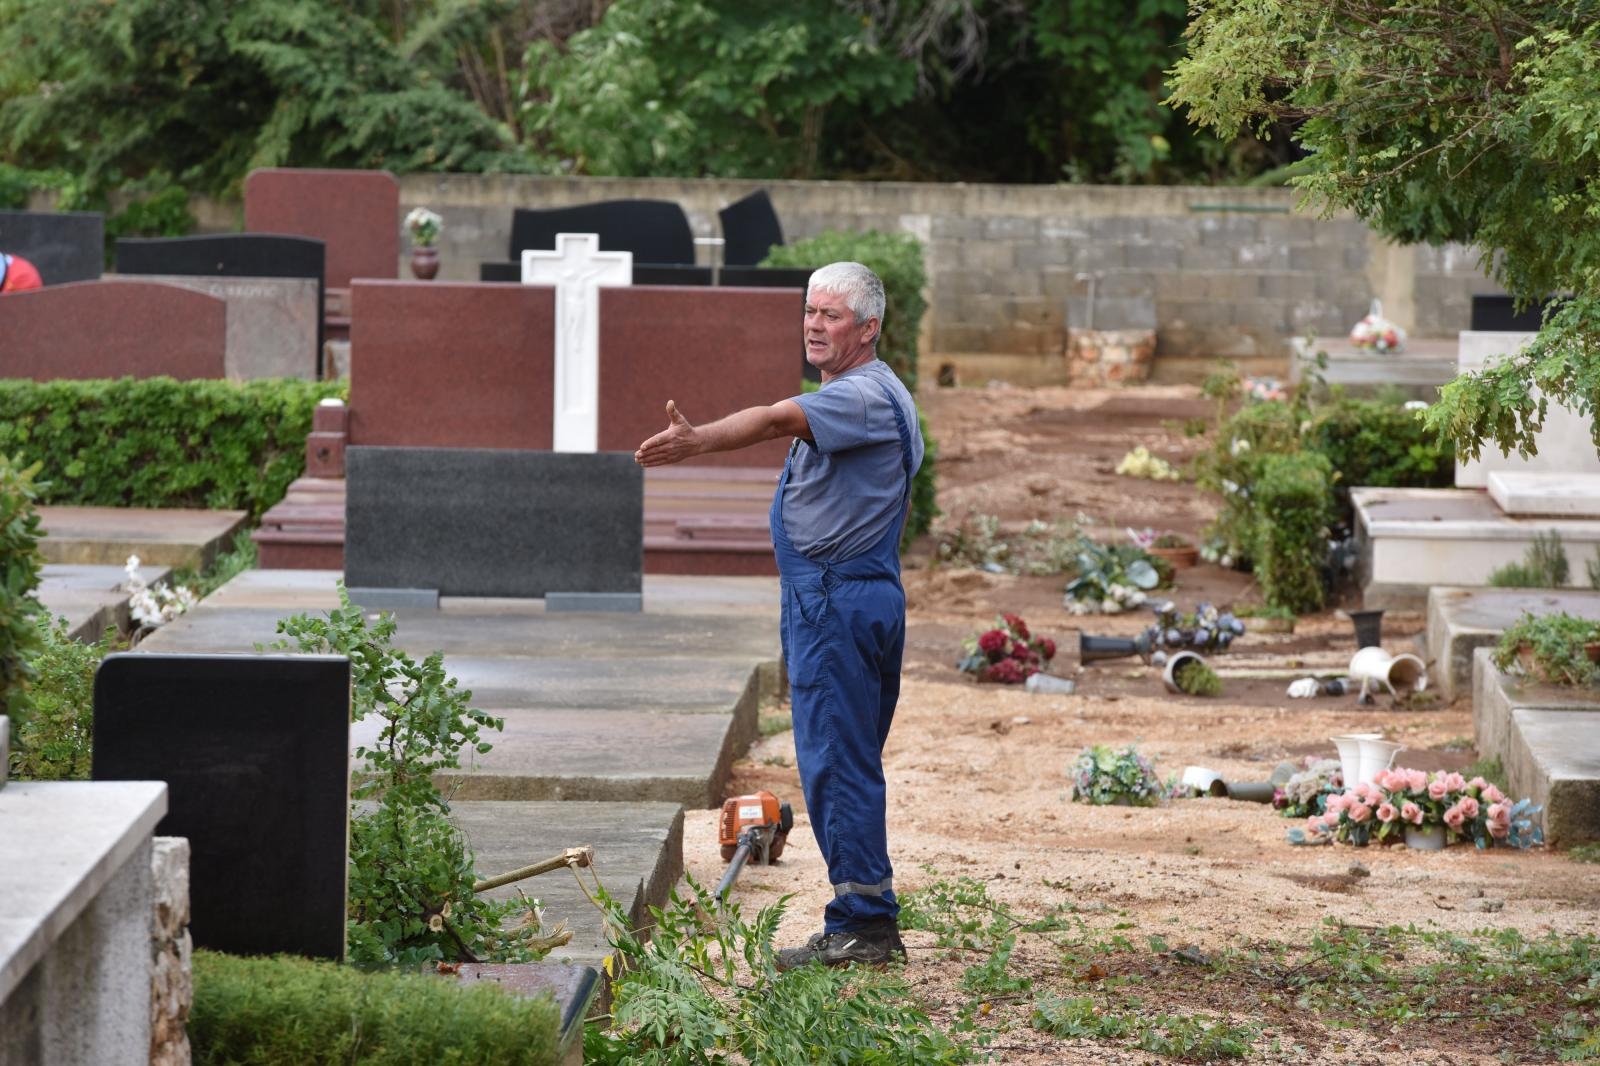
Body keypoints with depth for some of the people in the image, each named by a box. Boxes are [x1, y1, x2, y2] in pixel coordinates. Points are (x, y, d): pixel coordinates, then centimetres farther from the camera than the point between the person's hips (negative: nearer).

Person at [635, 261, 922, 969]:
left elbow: (775, 420, -32)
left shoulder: (864, 394, -15)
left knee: (836, 760, -10)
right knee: (852, 763, 13)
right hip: (868, 593, 11)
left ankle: (860, 923, -8)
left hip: (835, 597, -11)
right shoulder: (873, 395, 20)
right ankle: (868, 925, 17)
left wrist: (697, 441, -47)